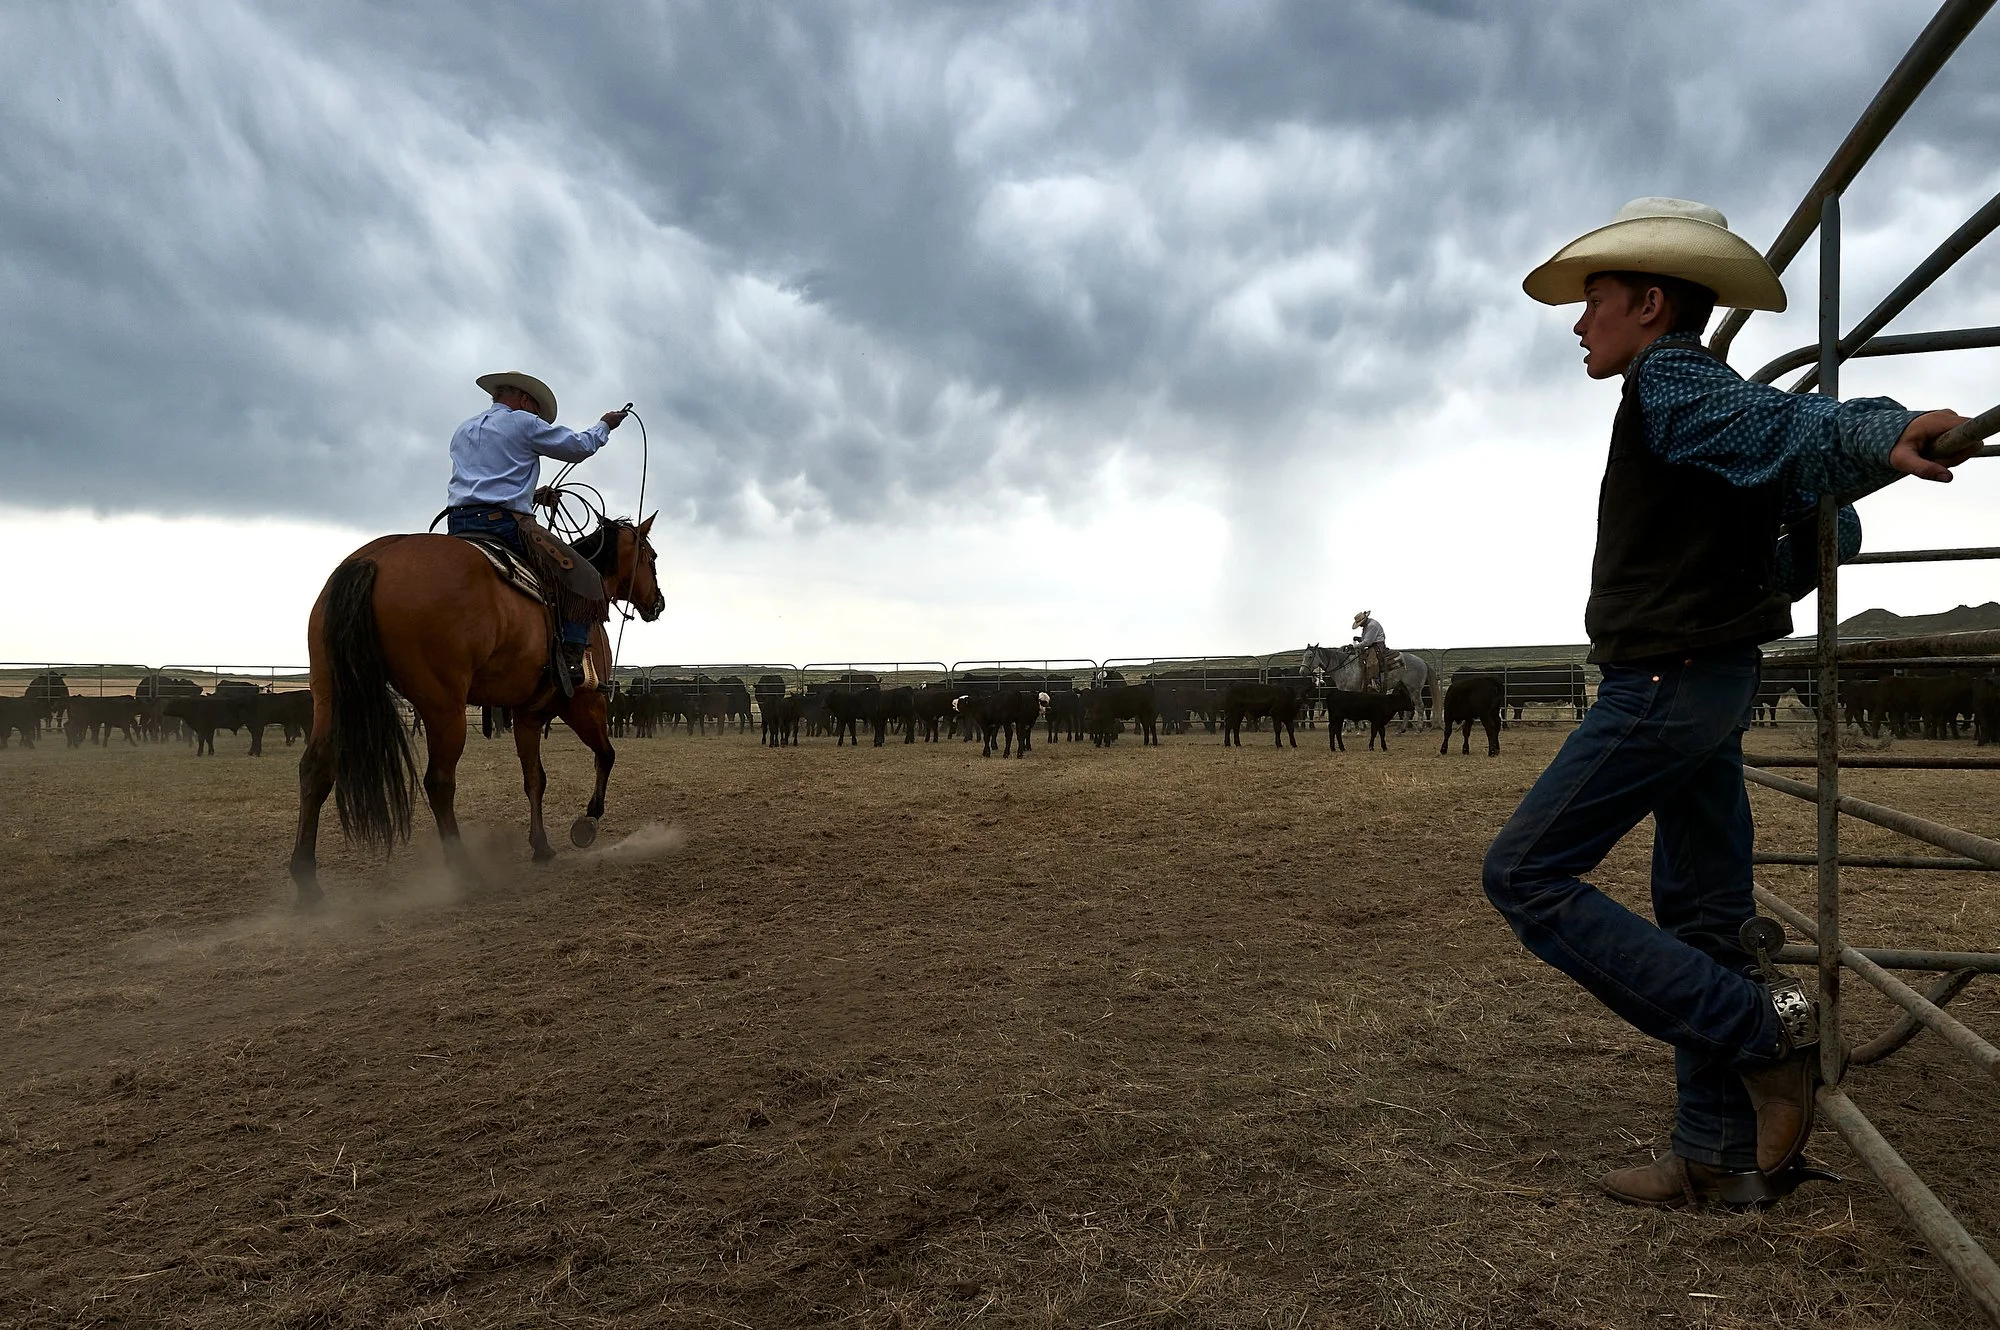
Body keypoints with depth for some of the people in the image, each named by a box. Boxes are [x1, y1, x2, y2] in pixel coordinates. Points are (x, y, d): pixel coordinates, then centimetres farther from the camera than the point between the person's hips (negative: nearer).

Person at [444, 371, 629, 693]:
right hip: (505, 522, -7)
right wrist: (604, 425, 27)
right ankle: (570, 663, -16)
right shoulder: (522, 422, 4)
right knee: (584, 581, -4)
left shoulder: (463, 431, 25)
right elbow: (580, 446, 9)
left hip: (457, 525, 7)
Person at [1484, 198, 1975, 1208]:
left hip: (1661, 685, -10)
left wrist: (1887, 436, -48)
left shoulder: (1668, 384, -9)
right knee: (1698, 915, 10)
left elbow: (1786, 424, -30)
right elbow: (1827, 525, 20)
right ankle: (1722, 1155, 16)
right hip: (1713, 683, 10)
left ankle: (1762, 1031, -7)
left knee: (1526, 875, -6)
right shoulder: (1710, 404, 18)